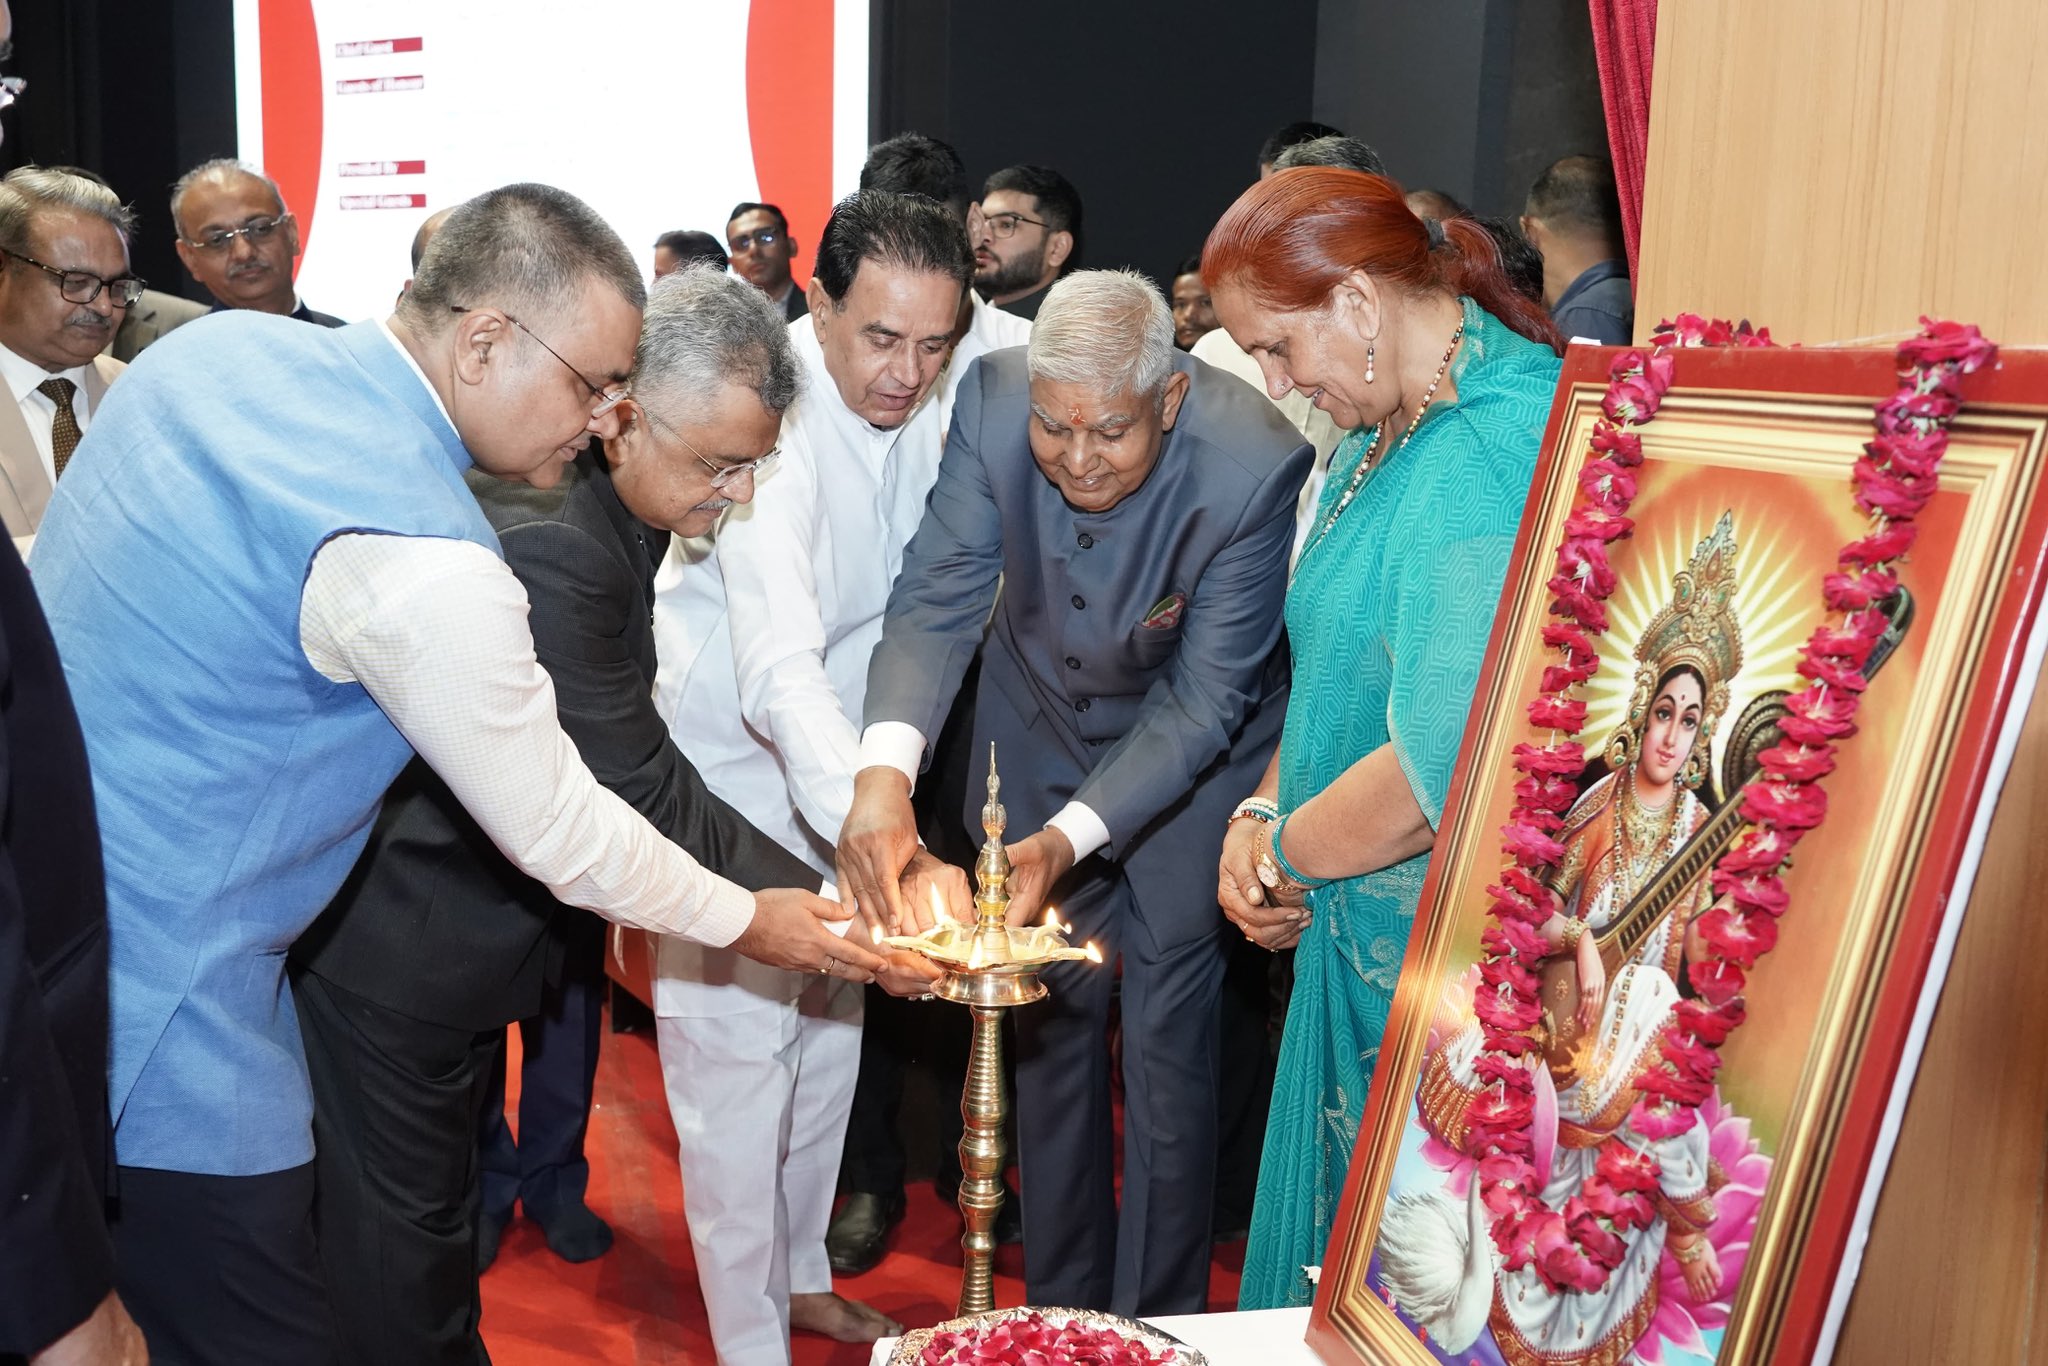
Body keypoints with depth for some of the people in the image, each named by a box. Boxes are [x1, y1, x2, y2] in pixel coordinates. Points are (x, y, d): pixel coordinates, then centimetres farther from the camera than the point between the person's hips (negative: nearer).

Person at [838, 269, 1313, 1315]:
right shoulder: (992, 402, -24)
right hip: (1038, 726, 3)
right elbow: (938, 596, -23)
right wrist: (884, 771, -41)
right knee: (1051, 1022, 12)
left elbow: (1205, 697, -27)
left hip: (1187, 751, -3)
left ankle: (1159, 1326, 22)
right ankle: (1061, 1309, 32)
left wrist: (1069, 839, -39)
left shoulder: (1256, 464, -32)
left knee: (1166, 1040, 0)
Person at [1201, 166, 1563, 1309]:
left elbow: (1445, 764, -29)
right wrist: (1264, 810, 2)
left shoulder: (1495, 448, -24)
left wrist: (1286, 852, -12)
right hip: (1361, 922, 9)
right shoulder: (1384, 427, 8)